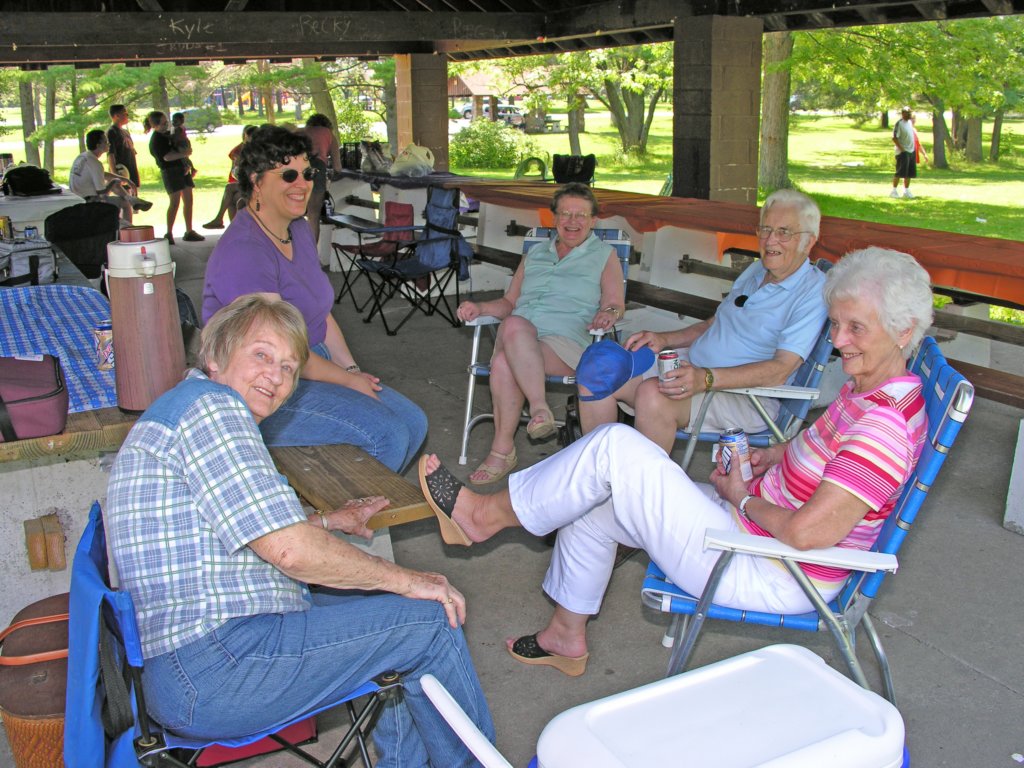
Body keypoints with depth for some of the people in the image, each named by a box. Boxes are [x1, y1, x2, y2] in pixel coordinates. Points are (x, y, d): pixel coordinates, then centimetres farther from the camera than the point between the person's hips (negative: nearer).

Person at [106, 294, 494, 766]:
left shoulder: (186, 407, 19)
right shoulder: (211, 405, -15)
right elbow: (288, 549, -22)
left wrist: (328, 520, 33)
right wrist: (402, 579, -11)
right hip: (210, 676, -11)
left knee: (382, 603, 21)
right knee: (430, 619, -7)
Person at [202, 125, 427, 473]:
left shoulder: (299, 231, 11)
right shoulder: (243, 252, -20)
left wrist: (352, 368, 3)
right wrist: (348, 380, -13)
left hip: (313, 368, 10)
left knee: (413, 422, 2)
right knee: (385, 435, -22)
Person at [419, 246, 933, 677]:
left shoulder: (885, 421, -26)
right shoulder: (867, 390, 4)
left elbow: (807, 533, -31)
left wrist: (742, 498, -12)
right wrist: (773, 456, 7)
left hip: (770, 576, -10)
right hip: (752, 524, 10)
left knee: (616, 446, -19)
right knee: (593, 500, 11)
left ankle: (485, 516, -1)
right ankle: (567, 636, 25)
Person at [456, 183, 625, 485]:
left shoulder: (604, 255, 18)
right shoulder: (535, 254, 29)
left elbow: (616, 304, 7)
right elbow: (509, 302, 27)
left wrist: (608, 313, -17)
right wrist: (480, 308, 7)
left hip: (565, 339, -4)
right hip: (517, 338, 4)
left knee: (503, 363, -34)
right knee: (513, 325, -36)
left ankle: (502, 450, -29)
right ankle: (539, 408, -34)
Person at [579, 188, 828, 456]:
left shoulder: (812, 292, -11)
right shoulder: (756, 270, 17)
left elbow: (780, 370, -21)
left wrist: (706, 379, -32)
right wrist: (664, 340, 9)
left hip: (747, 396, -9)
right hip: (690, 365, 9)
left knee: (652, 394, -36)